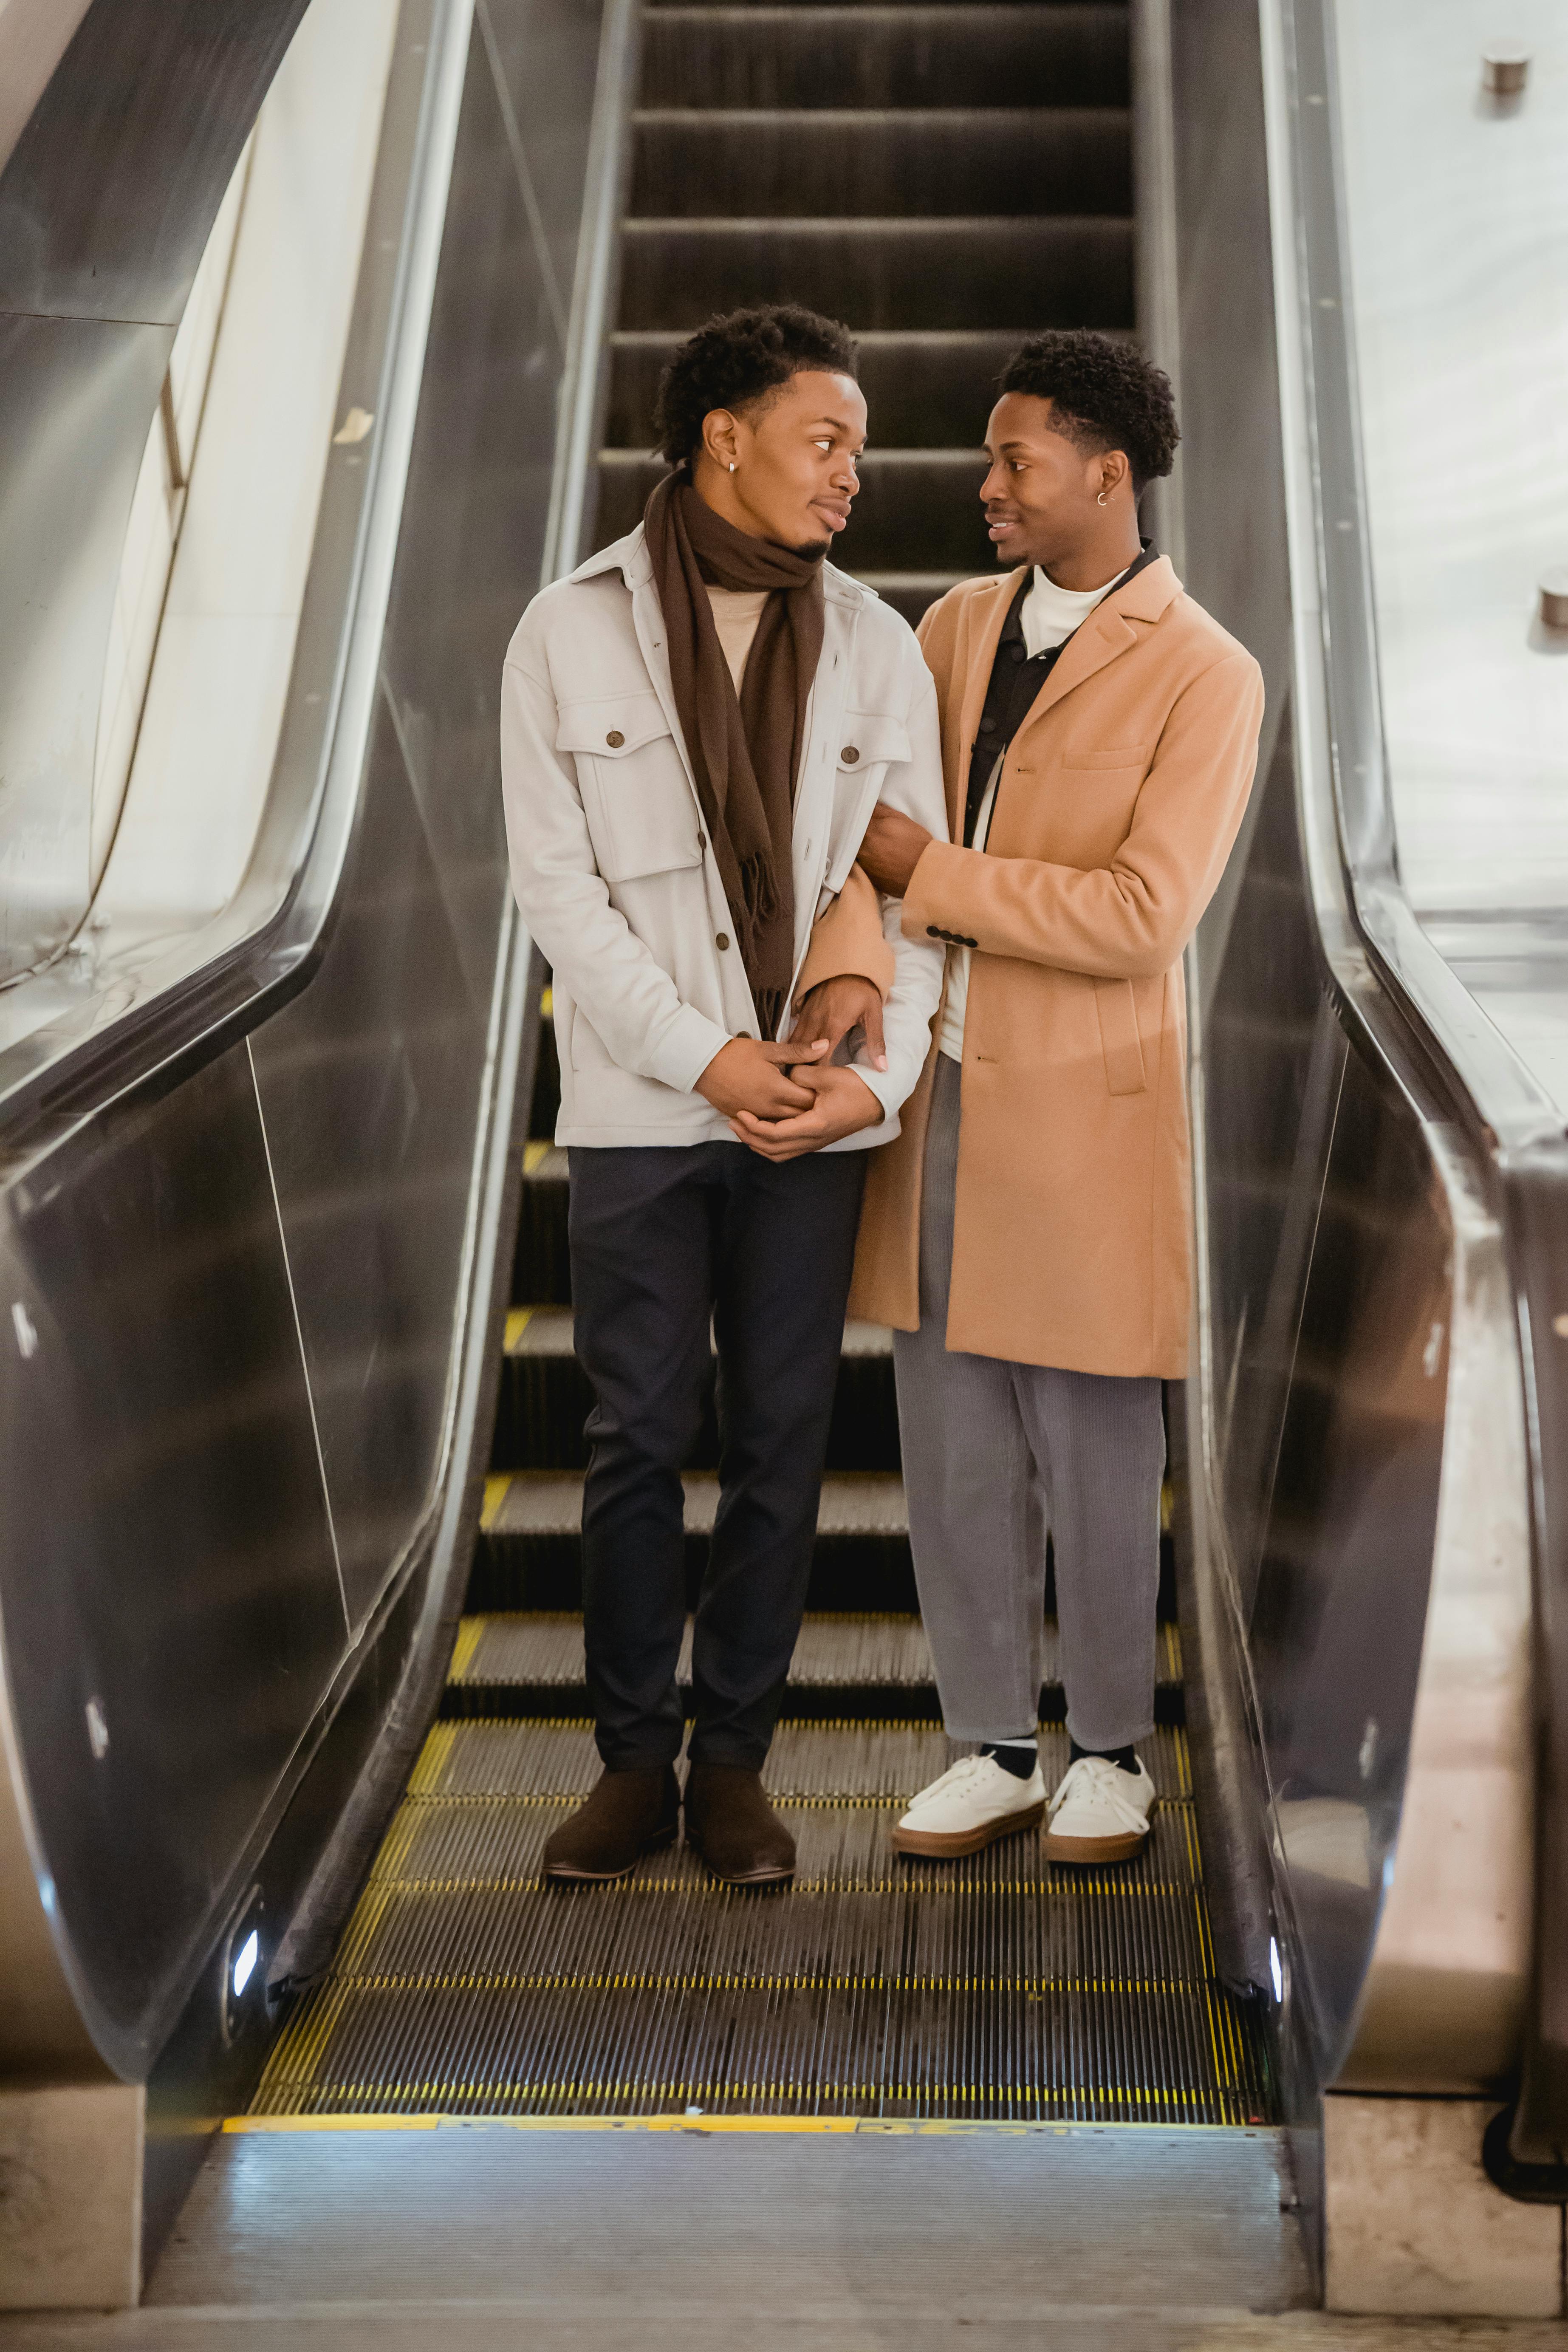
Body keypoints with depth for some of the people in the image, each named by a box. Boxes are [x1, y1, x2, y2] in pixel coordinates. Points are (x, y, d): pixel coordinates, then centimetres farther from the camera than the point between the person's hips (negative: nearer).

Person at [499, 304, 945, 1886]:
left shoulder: (874, 647, 4)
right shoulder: (569, 634, -2)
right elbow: (557, 886, -6)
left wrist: (876, 1074, -13)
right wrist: (707, 1058, -14)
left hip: (818, 1111, 2)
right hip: (638, 1104, -2)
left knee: (780, 1443, 6)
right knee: (638, 1436, 4)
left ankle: (732, 1761, 18)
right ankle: (633, 1765, 17)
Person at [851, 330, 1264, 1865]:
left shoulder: (1206, 677, -11)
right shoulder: (957, 627, 7)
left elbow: (1142, 924, -20)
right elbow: (856, 791, 14)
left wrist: (929, 873, -17)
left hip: (1082, 1107, -5)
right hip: (933, 1099, 5)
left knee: (1093, 1453, 5)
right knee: (954, 1450, 9)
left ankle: (1110, 1754, 23)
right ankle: (994, 1752, 22)